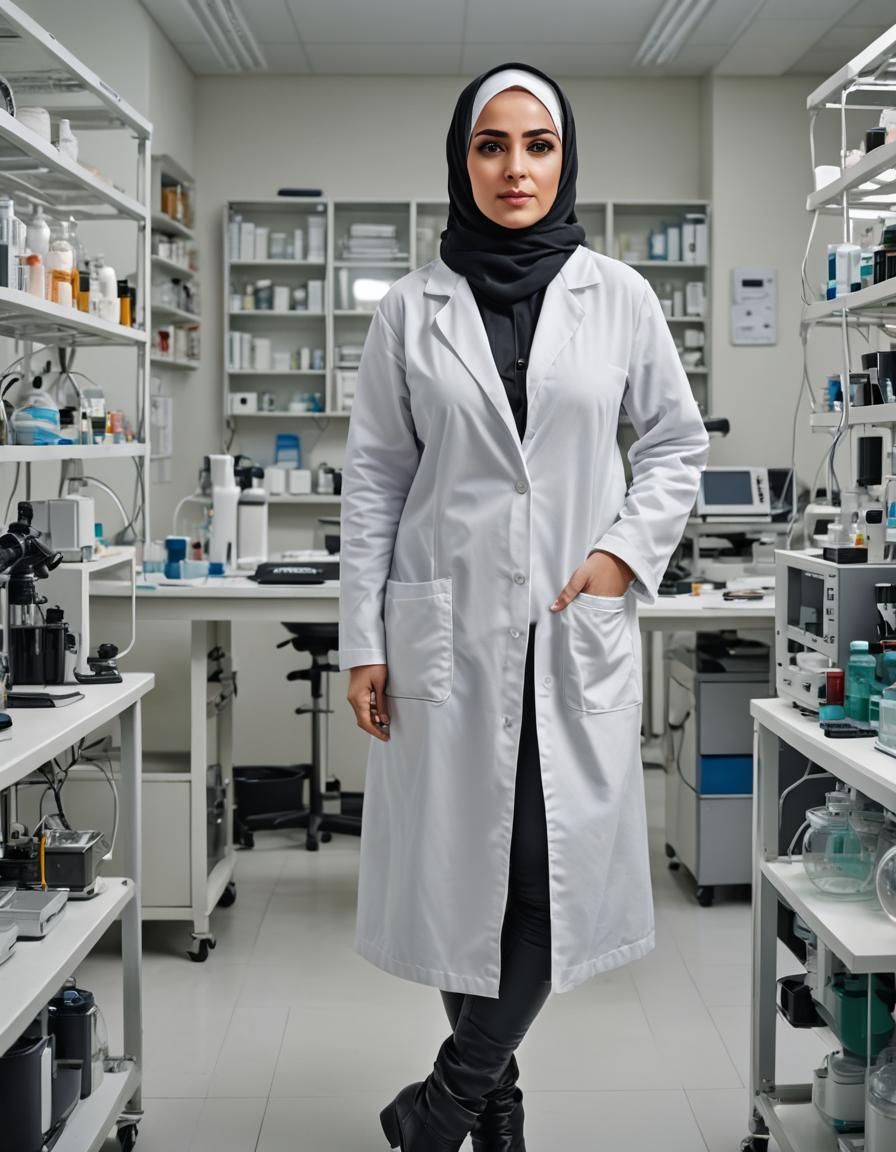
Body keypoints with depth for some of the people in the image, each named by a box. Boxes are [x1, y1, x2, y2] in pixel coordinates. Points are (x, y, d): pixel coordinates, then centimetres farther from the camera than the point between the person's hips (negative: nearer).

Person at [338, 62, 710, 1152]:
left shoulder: (618, 296, 4)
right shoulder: (413, 307, 4)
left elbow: (676, 442, 12)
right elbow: (374, 478, 5)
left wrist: (626, 550, -4)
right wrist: (364, 641, 1)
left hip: (578, 627, 1)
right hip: (447, 626, 0)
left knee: (561, 877, -5)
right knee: (462, 873, 3)